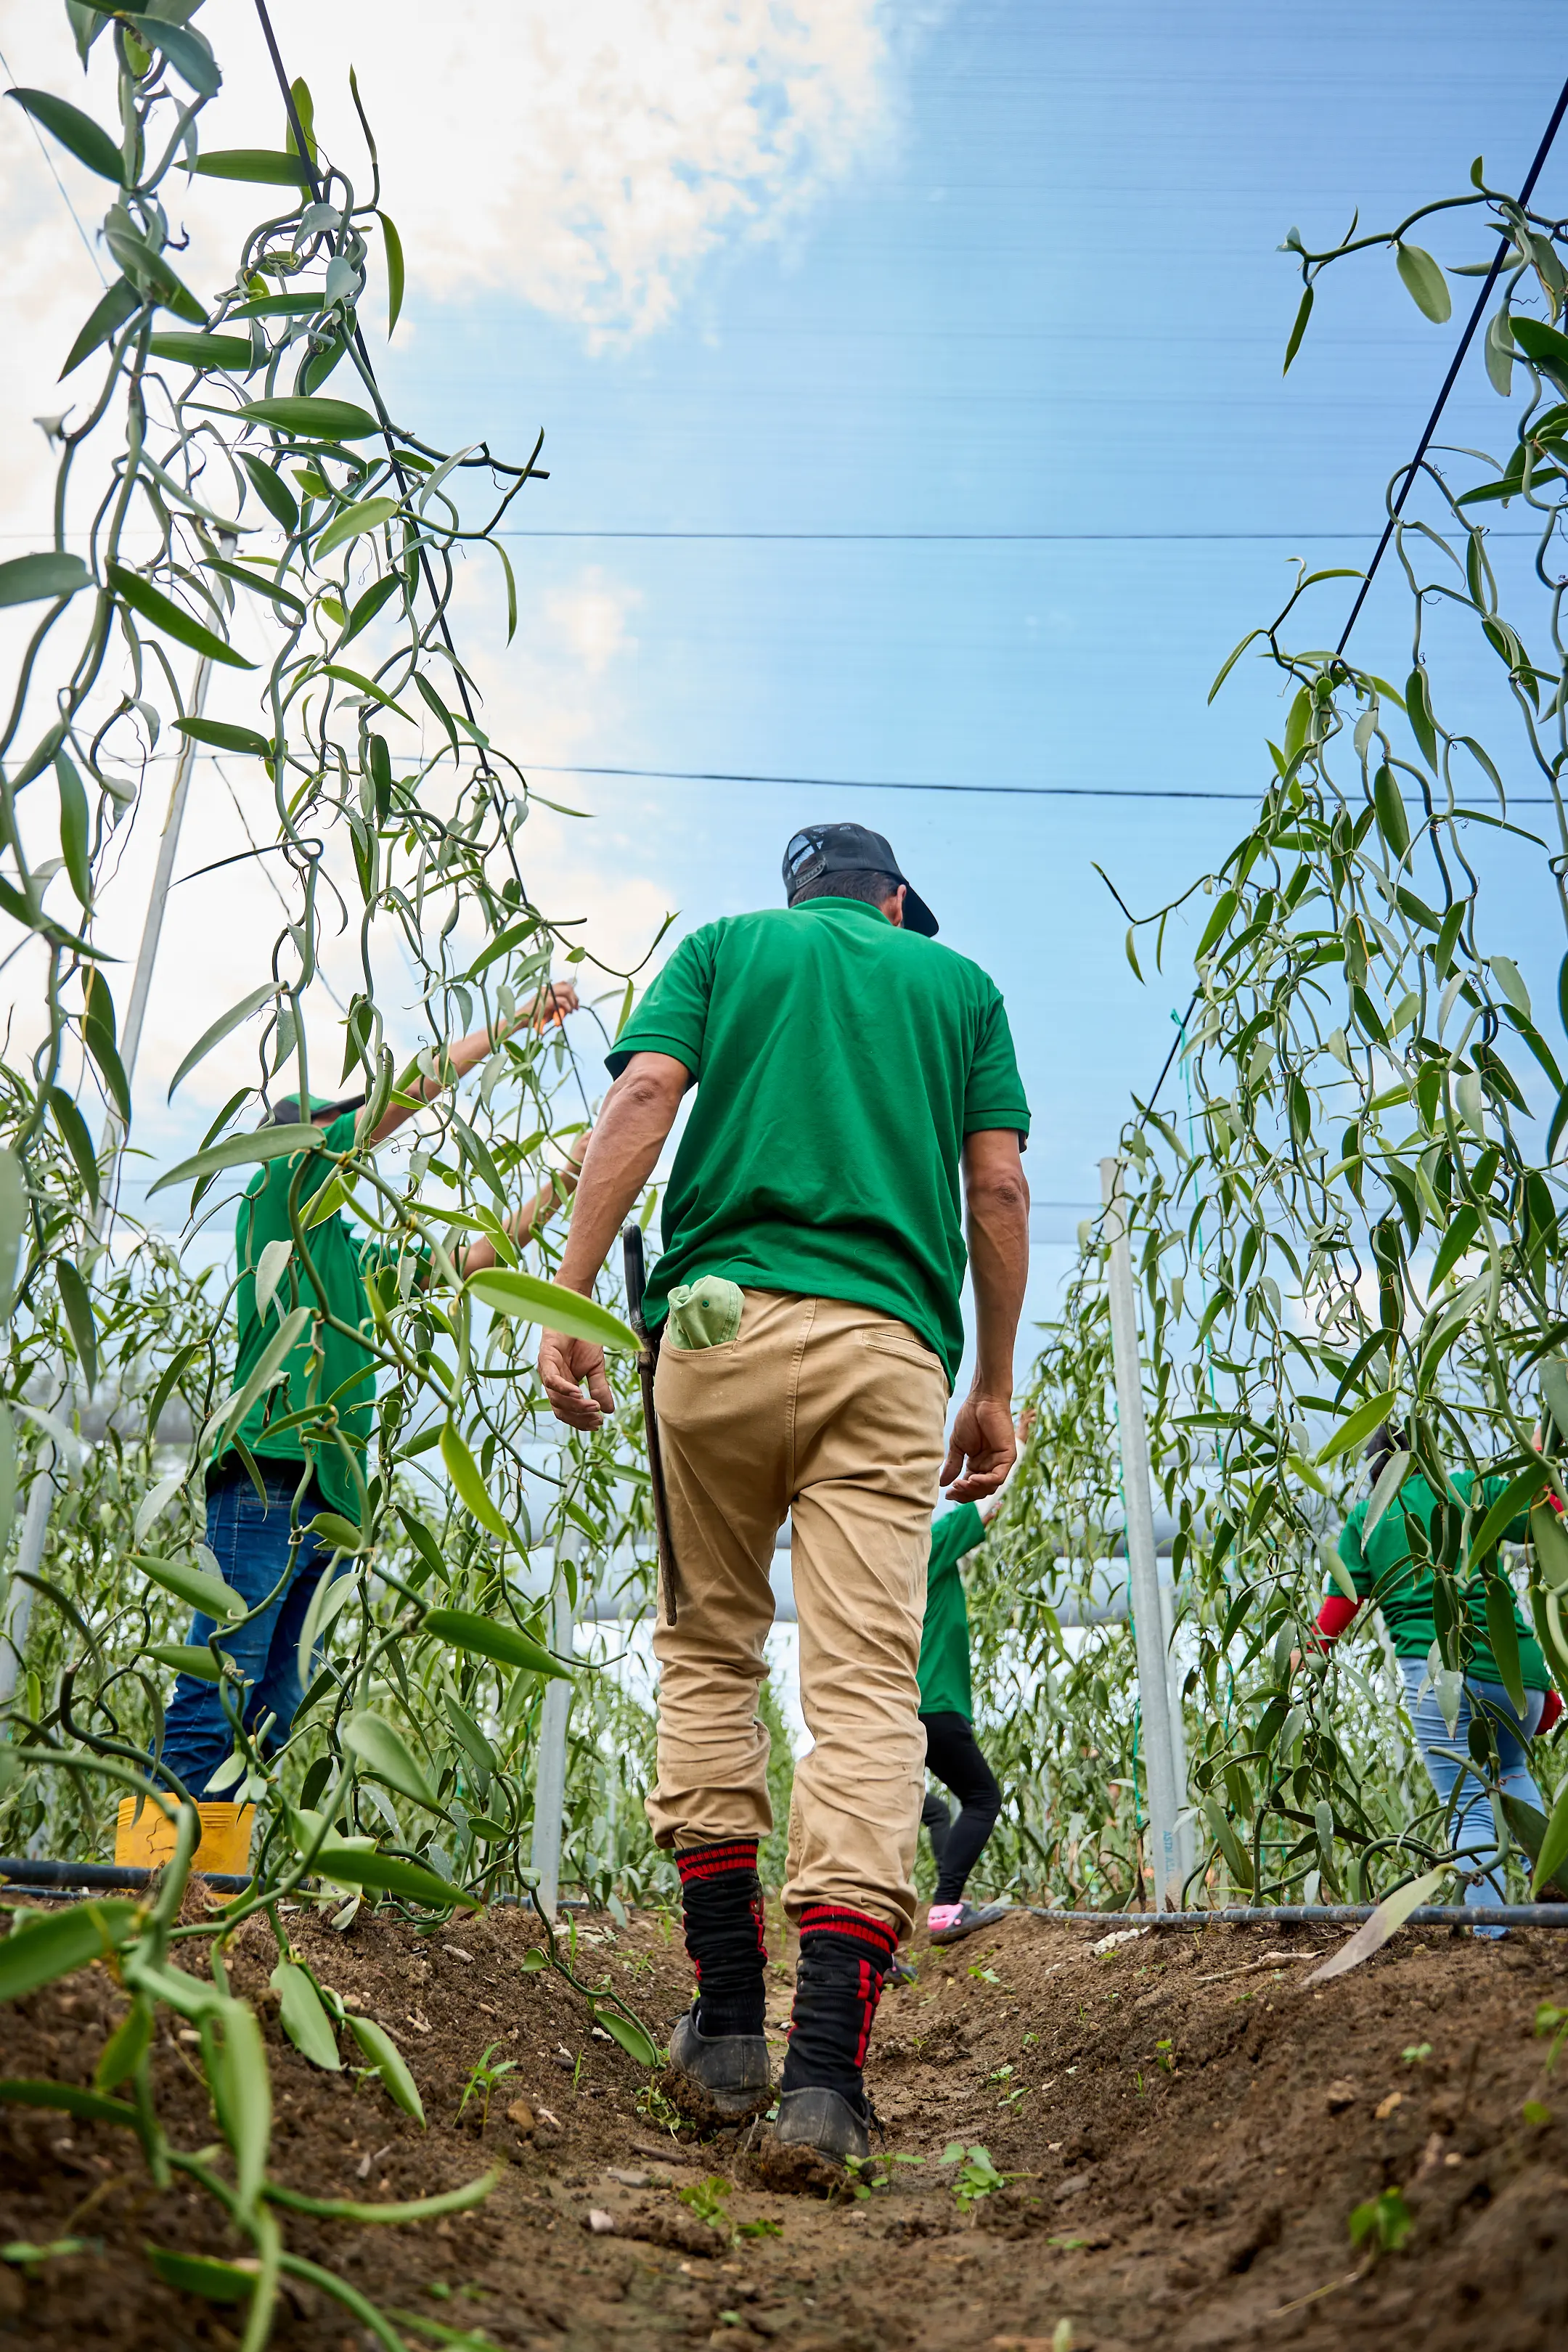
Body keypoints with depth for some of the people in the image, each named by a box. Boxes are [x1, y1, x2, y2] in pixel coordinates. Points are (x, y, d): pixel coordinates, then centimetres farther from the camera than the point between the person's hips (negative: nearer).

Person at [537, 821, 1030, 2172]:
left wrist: (569, 1300, -4)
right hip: (892, 1346, 0)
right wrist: (995, 1387, 12)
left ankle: (729, 2019, 11)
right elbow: (999, 1187, 10)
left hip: (725, 1315, 0)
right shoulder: (958, 980, 21)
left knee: (709, 1645, 14)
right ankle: (827, 2062, -14)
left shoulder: (726, 945, 19)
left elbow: (642, 1102, 1)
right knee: (869, 1682, -4)